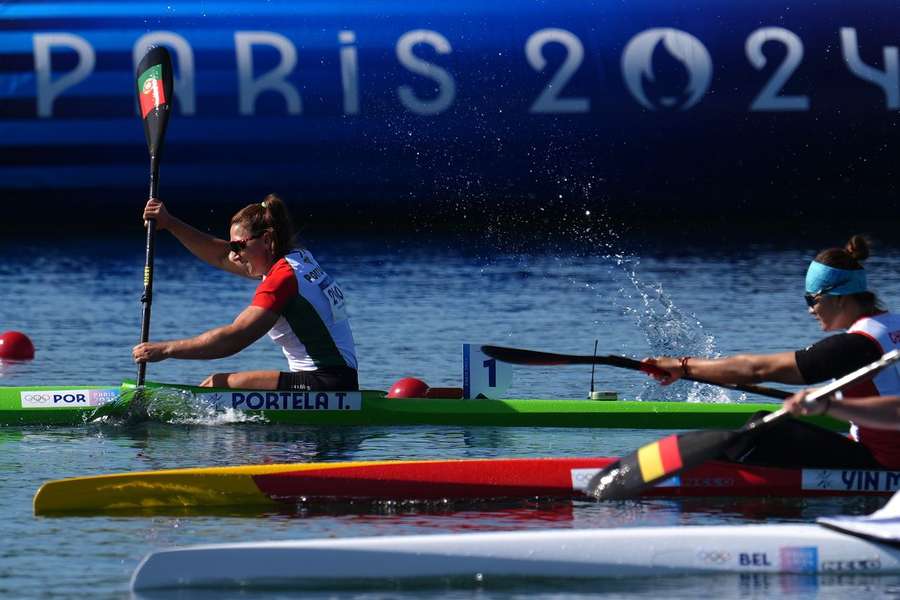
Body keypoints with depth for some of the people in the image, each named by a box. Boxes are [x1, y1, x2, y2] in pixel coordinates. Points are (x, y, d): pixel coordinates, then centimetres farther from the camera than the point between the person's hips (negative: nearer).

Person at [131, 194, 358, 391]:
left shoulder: (283, 277, -16)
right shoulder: (299, 258, 12)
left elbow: (236, 337, -23)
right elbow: (221, 257, 19)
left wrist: (166, 350, -21)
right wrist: (169, 223, 14)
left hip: (324, 386, -10)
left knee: (217, 385, -15)